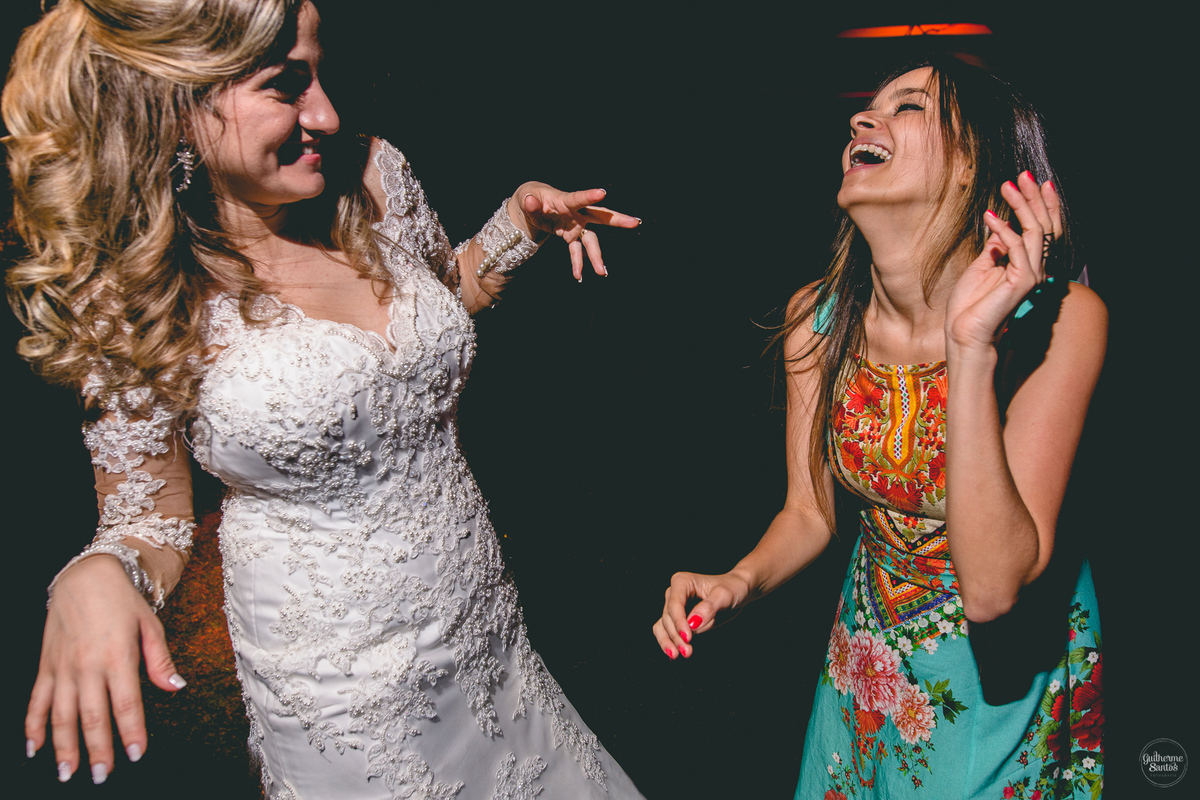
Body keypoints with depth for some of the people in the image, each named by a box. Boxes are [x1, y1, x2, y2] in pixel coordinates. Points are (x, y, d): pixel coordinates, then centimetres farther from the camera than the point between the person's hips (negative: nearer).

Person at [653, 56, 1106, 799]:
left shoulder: (1061, 318, -26)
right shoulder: (817, 316, -13)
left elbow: (992, 588, -32)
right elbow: (810, 511, -1)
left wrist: (971, 347, -39)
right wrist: (738, 582, -21)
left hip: (1009, 674, -3)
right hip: (868, 660, 4)